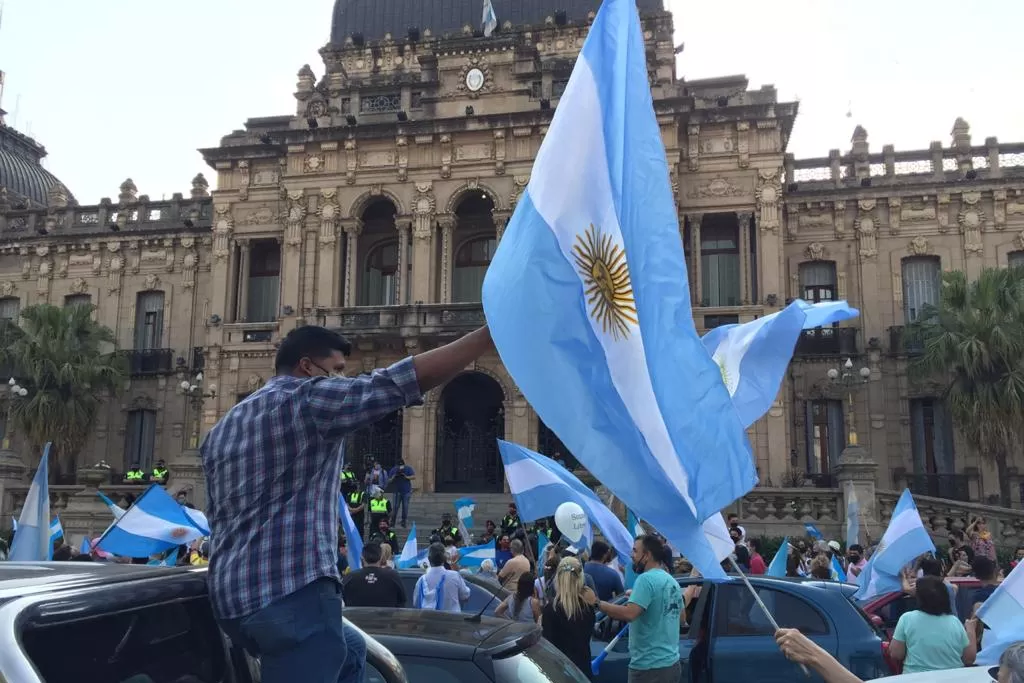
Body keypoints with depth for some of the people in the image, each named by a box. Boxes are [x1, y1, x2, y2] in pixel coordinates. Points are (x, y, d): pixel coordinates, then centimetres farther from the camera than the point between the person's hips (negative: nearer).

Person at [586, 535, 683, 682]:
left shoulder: (646, 579, -17)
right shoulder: (673, 582, 11)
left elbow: (629, 613, -29)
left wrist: (596, 603, -22)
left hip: (649, 667, -9)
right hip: (672, 663, 9)